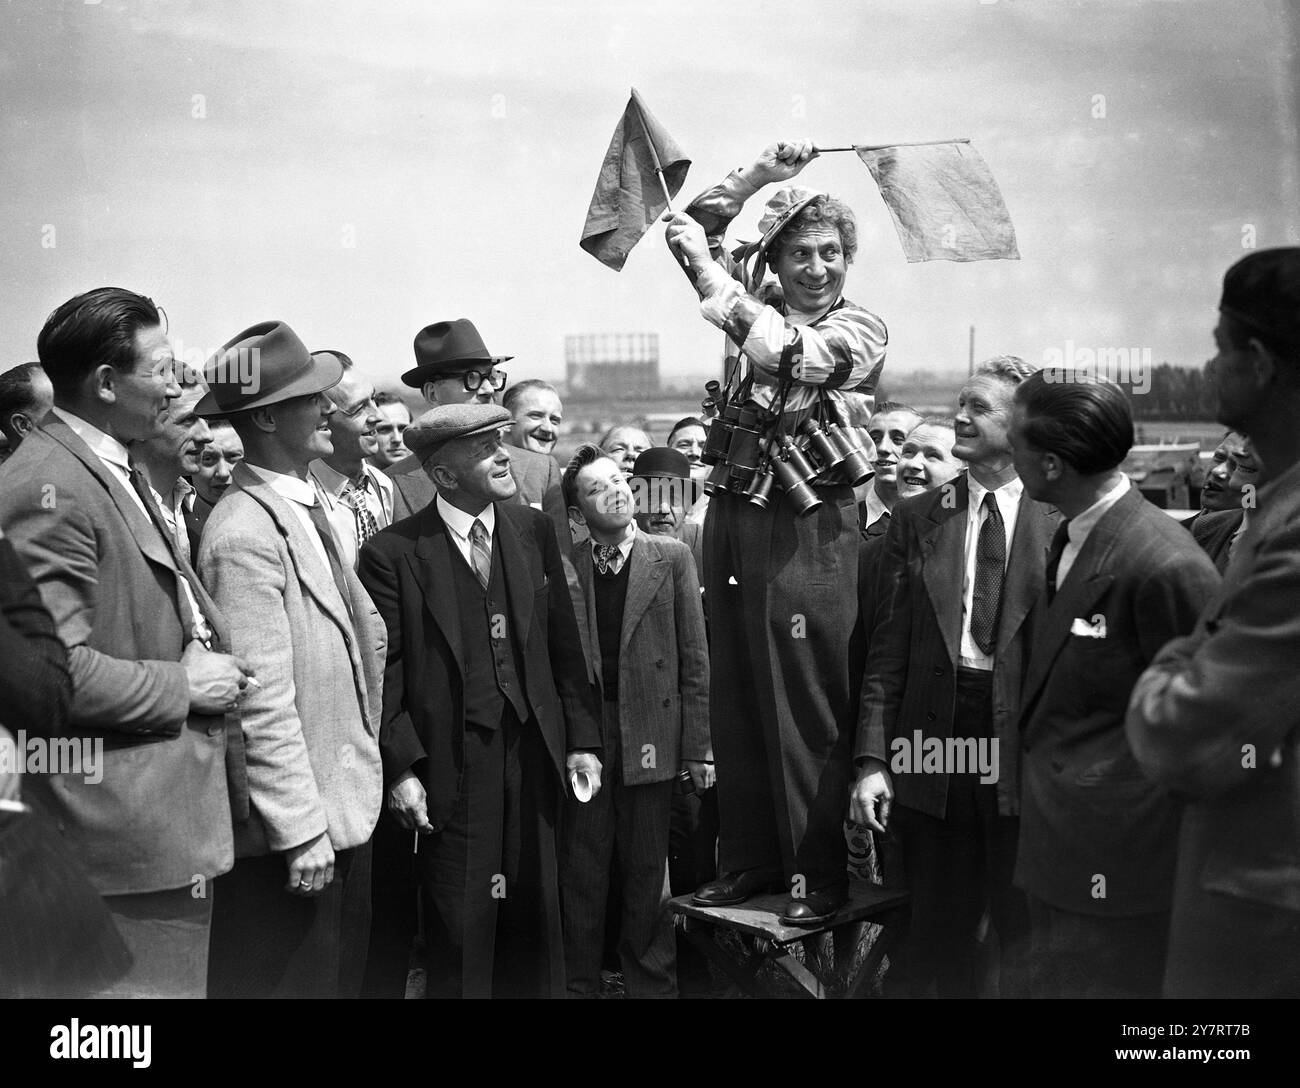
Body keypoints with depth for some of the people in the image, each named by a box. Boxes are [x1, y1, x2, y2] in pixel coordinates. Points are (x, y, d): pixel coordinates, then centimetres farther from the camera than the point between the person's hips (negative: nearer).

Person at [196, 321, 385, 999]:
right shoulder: (244, 532, -19)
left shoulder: (308, 504, 8)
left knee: (343, 975, 18)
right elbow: (262, 704, -21)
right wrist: (301, 834, -18)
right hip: (295, 824, -8)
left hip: (344, 808, 8)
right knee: (290, 978, 5)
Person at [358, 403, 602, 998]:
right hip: (454, 764, -4)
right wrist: (399, 767, -13)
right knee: (461, 930, 4)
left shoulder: (534, 529, 7)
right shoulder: (393, 551, -6)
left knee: (535, 916, 11)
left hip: (533, 750, 4)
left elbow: (564, 645, 9)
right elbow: (382, 673, -7)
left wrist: (583, 738, 5)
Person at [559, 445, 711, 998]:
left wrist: (697, 746, -3)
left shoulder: (672, 557, 2)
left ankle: (652, 982, 25)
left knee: (647, 878, 9)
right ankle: (579, 983, 22)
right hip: (580, 742, 0)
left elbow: (694, 658, 1)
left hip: (649, 743, 0)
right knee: (581, 879, 8)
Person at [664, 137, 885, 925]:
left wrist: (714, 276, -11)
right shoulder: (762, 306, 13)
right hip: (733, 515, 5)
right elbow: (689, 230, 14)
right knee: (736, 702, 10)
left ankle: (821, 875, 13)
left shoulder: (860, 329, -1)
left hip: (808, 530, -5)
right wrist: (760, 175, 4)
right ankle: (749, 860, 23)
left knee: (809, 708, 0)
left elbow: (784, 352, -19)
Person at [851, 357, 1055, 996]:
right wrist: (872, 759, -4)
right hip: (933, 745, 2)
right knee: (941, 935, 13)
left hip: (1026, 752, -2)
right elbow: (887, 651, 3)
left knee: (1024, 933, 8)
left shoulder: (1059, 523, -1)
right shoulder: (915, 518, 6)